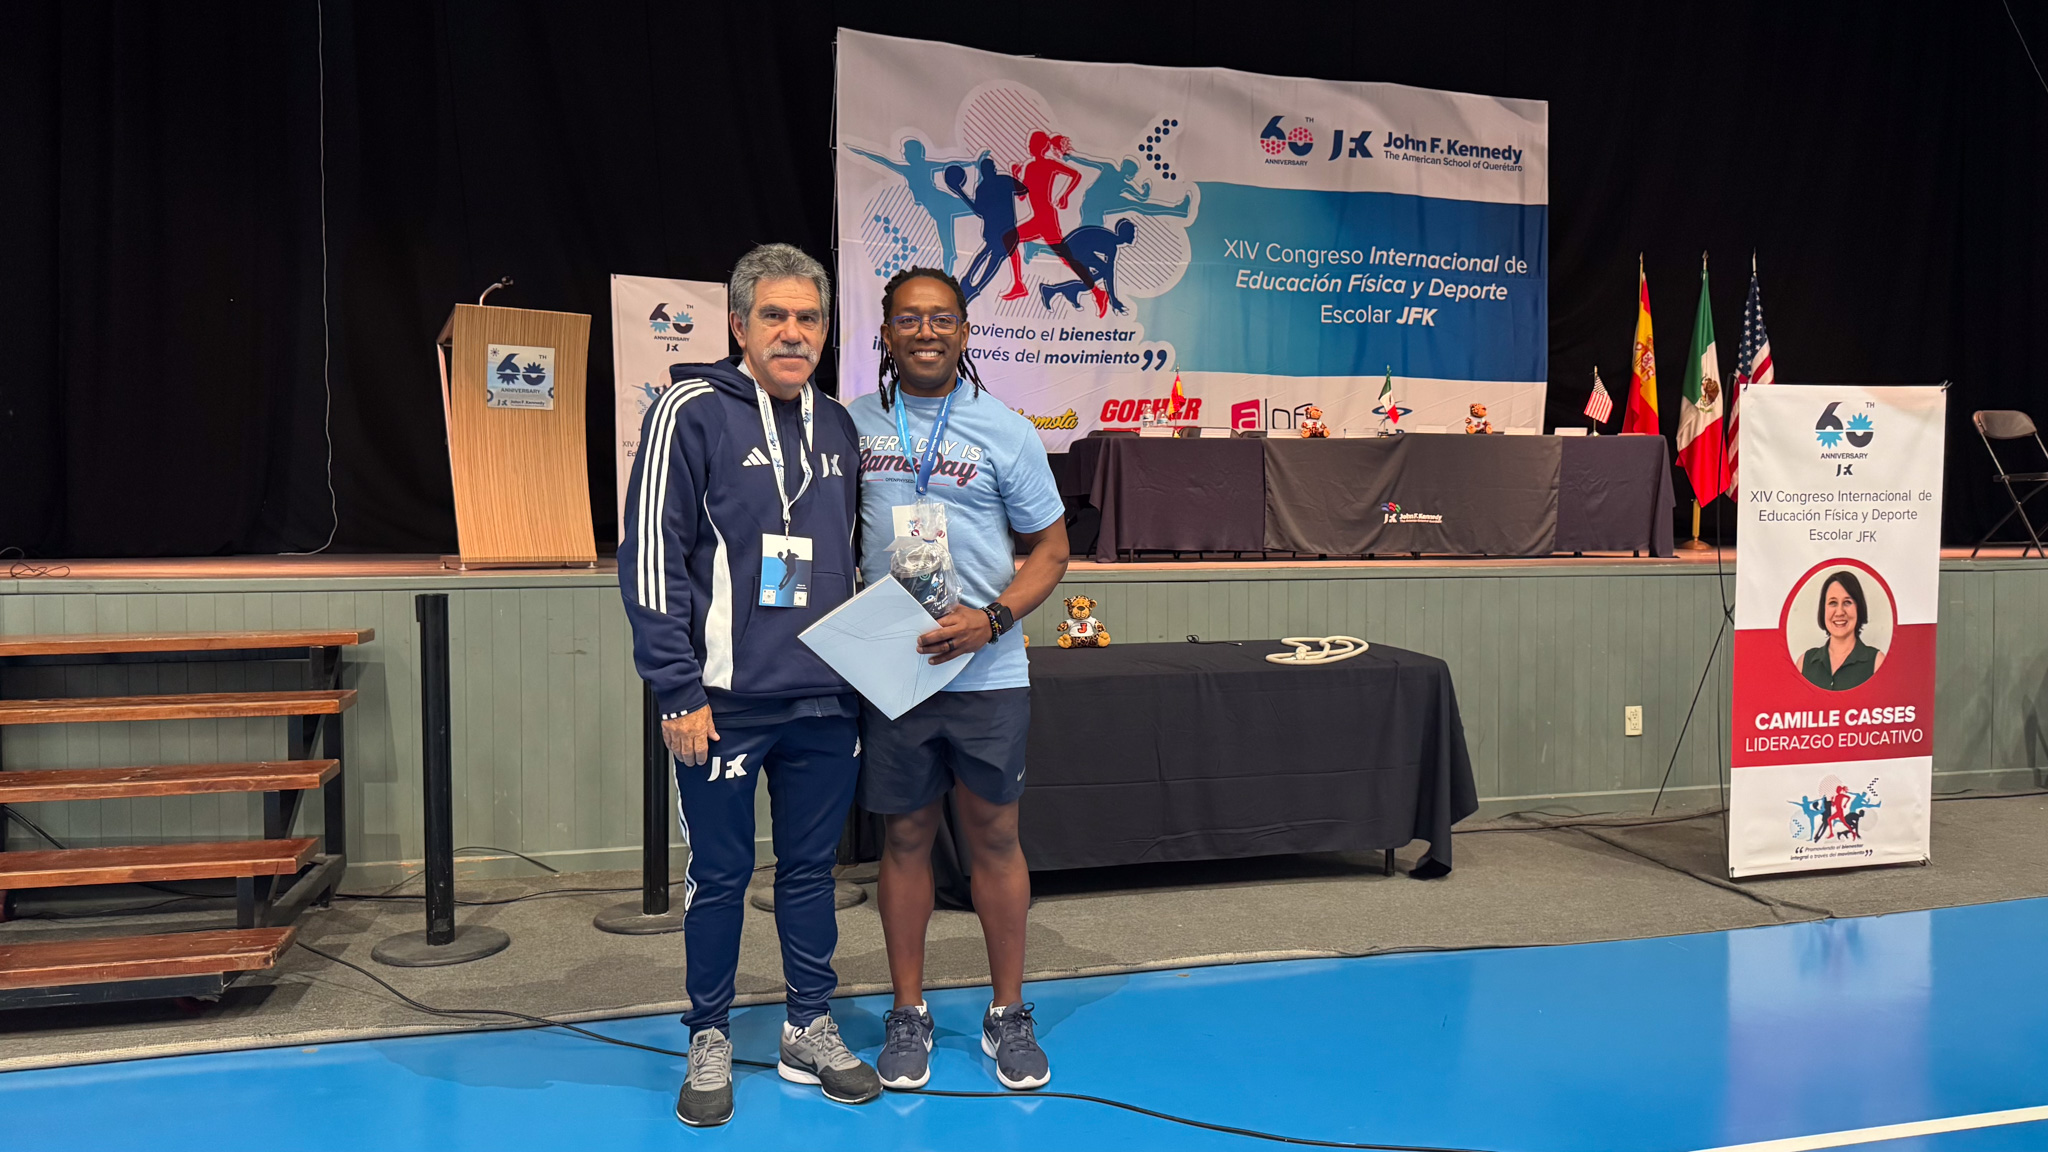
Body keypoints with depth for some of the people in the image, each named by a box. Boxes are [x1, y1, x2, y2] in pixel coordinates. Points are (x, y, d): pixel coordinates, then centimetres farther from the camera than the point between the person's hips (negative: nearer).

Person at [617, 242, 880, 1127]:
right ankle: (710, 1041, 25)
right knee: (719, 873, 7)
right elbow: (651, 554, -10)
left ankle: (810, 1031, 28)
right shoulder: (693, 412, -7)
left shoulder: (837, 427, 11)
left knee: (811, 866, 14)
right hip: (726, 700, -5)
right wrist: (677, 690, -14)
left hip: (826, 700, 5)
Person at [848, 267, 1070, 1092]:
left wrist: (993, 618, -12)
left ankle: (1008, 1014, 22)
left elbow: (1050, 548, 4)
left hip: (986, 674, -1)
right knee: (904, 837, 10)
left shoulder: (1004, 431, 1)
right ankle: (907, 1014, 23)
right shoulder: (854, 424, 6)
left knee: (994, 837, 7)